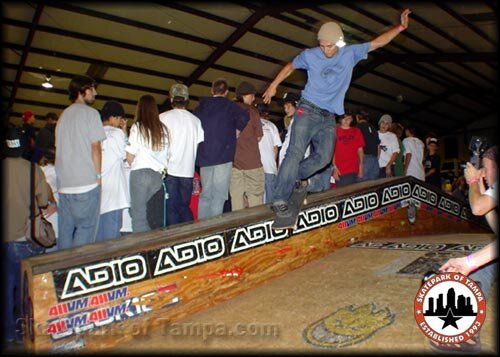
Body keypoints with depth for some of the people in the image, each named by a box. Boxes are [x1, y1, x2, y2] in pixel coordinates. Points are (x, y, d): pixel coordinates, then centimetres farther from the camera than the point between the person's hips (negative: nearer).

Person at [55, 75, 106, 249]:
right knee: (86, 228, 0)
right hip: (86, 182, -7)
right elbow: (95, 146, -9)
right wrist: (98, 175, -3)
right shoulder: (90, 112, -3)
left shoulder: (63, 115, 17)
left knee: (65, 229, 12)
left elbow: (58, 147, 18)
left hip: (64, 183, 7)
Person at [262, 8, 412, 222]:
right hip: (308, 110, -4)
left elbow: (378, 42, 8)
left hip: (329, 117, 4)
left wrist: (400, 27, -1)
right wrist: (273, 85, 16)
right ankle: (280, 200, -18)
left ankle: (294, 177, 17)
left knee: (324, 157, -4)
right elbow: (290, 66, 16)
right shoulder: (310, 55, 0)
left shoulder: (351, 53, 5)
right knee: (296, 152, -16)